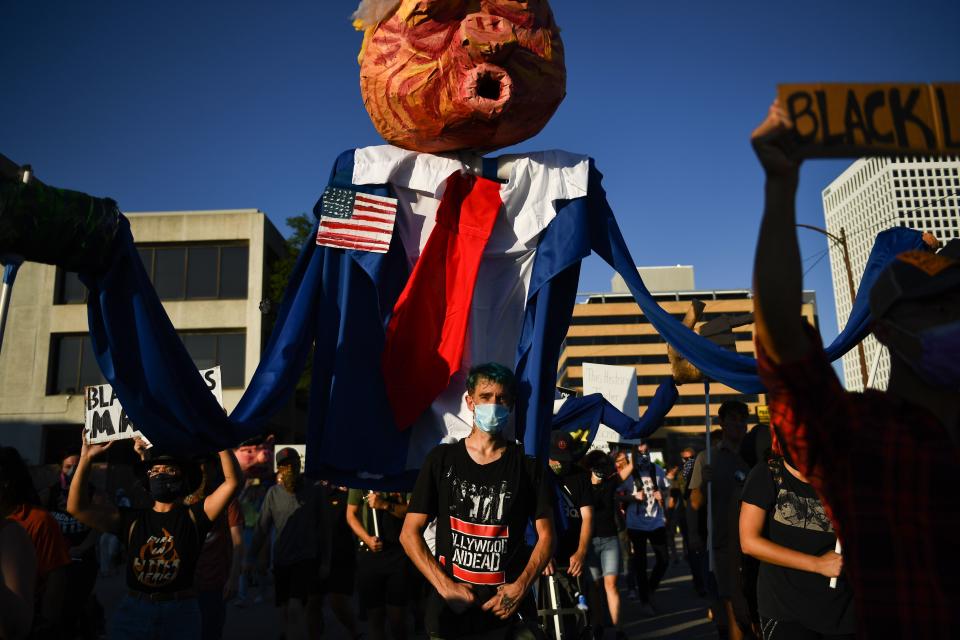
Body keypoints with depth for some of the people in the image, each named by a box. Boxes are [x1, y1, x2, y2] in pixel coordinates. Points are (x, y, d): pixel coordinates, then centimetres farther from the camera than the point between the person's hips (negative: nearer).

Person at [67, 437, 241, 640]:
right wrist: (86, 458, -5)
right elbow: (77, 507, 2)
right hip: (133, 610, 2)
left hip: (181, 612, -2)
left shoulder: (193, 516, 0)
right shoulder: (132, 519, 7)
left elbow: (232, 482, -11)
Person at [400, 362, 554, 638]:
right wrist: (445, 585, -10)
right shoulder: (442, 459, -1)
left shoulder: (527, 464, 0)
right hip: (450, 608, 1)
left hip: (509, 608, 0)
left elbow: (545, 535, 1)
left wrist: (520, 587, -13)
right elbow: (410, 533, -1)